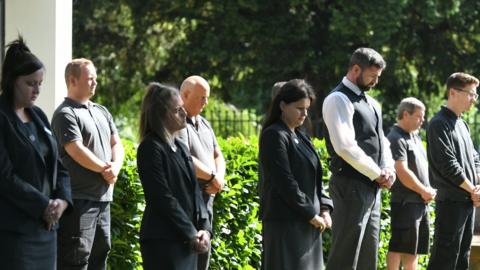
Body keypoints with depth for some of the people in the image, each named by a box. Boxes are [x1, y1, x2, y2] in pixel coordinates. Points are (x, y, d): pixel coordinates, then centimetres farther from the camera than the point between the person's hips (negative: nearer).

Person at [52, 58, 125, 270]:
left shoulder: (101, 112, 18)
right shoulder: (65, 114, -9)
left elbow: (116, 144, 16)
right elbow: (76, 151, -18)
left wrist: (115, 168, -5)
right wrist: (105, 169, -10)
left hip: (103, 196, 9)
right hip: (79, 198, -9)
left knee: (100, 252, 13)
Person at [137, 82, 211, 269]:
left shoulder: (180, 148, 17)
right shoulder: (151, 148, -10)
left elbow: (195, 191, 16)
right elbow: (163, 198, -15)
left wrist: (204, 229, 2)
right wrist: (191, 234, -13)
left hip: (188, 240, 8)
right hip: (163, 242, -8)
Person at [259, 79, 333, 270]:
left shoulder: (301, 138, 16)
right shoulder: (274, 136, -9)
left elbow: (314, 178, 17)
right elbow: (284, 182, -15)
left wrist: (324, 209, 2)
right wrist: (311, 214, -13)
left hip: (307, 223, 9)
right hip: (285, 222, -9)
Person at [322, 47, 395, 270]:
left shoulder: (370, 103, 18)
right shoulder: (339, 100, -11)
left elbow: (381, 141, 21)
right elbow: (345, 147, -20)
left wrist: (389, 169, 0)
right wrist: (377, 173, -13)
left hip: (373, 187, 9)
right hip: (351, 186, -9)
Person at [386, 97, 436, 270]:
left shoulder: (415, 137, 17)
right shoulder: (396, 139, -13)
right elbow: (403, 172, -21)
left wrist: (429, 190, 5)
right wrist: (424, 191, -11)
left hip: (421, 202, 9)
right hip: (405, 202, -9)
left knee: (414, 249, 12)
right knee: (399, 247, -7)